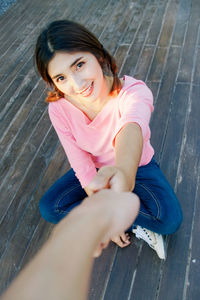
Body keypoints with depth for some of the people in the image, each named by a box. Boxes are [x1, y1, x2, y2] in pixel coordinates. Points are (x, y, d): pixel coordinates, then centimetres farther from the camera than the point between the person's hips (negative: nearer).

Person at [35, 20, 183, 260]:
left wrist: (125, 171, -81)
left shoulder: (133, 91, -33)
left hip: (136, 165, -3)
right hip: (95, 169, 4)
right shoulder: (59, 109, -24)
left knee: (170, 219, -26)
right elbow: (82, 166, -17)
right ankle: (136, 225, -11)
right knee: (48, 208, -15)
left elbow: (131, 127, -58)